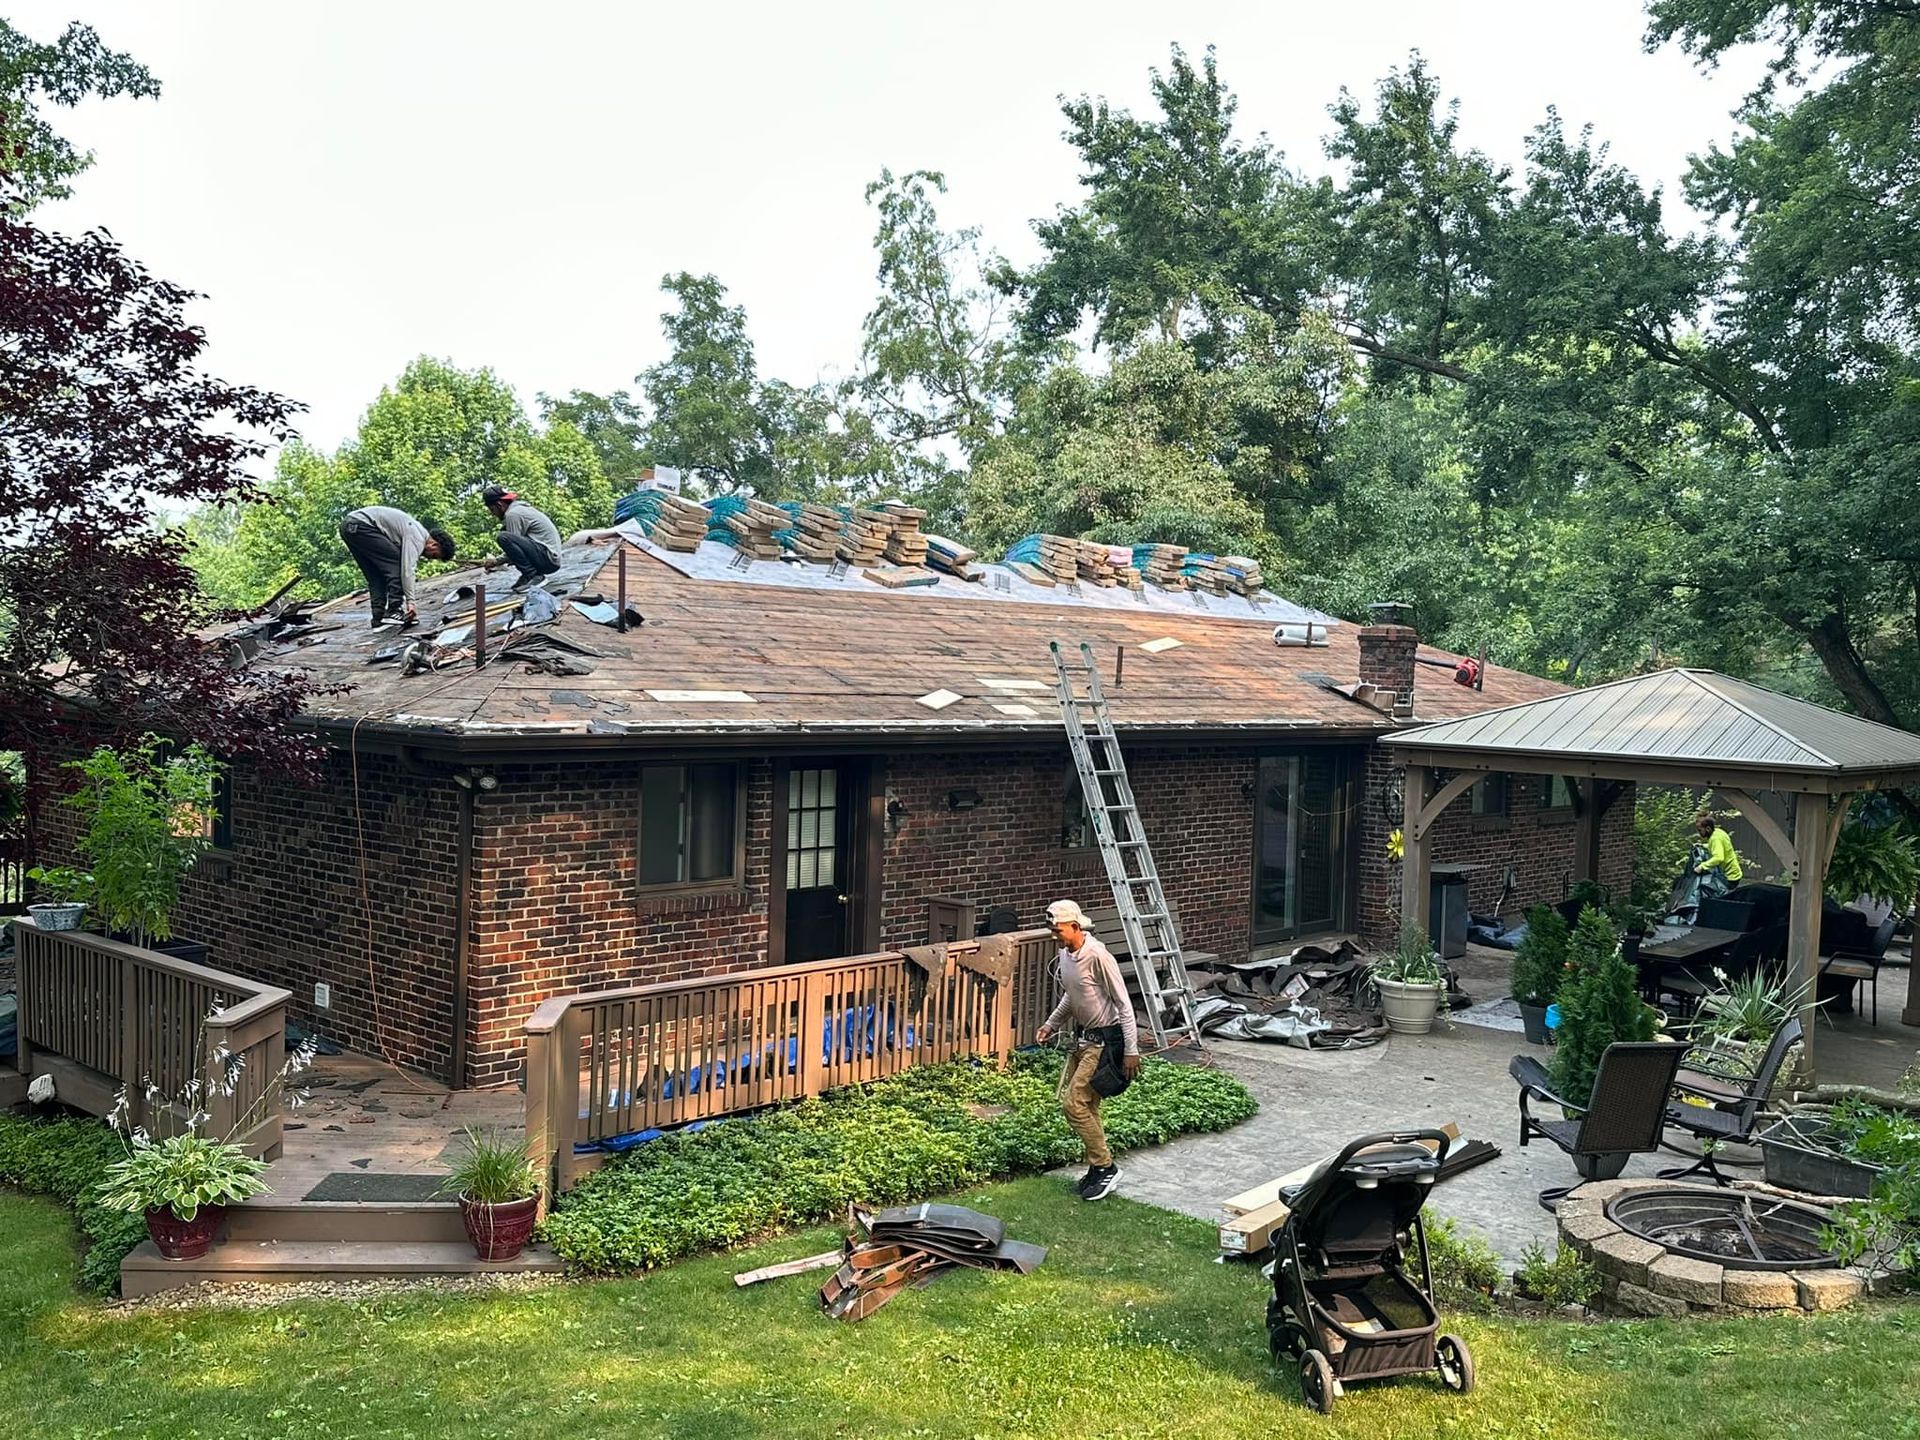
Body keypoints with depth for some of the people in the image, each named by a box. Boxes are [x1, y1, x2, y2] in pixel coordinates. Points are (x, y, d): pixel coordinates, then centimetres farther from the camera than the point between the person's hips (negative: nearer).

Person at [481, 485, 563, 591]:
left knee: (503, 537, -20)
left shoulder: (512, 514, -11)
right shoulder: (519, 508, 20)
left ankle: (531, 575, -15)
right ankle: (530, 574, 10)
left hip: (548, 558, -10)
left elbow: (514, 543, -10)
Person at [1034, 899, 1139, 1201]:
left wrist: (1131, 1050, -20)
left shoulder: (1098, 956, -23)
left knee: (1075, 1102, -10)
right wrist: (1050, 1025, 13)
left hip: (1104, 1039, -9)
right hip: (1082, 1037, 9)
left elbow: (1123, 1003, -20)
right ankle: (1097, 1168, 23)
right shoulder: (1065, 955, 4)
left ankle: (1105, 1167, 2)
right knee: (1086, 1105, 11)